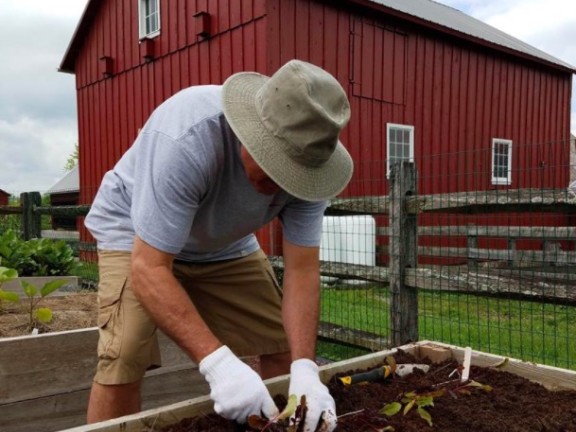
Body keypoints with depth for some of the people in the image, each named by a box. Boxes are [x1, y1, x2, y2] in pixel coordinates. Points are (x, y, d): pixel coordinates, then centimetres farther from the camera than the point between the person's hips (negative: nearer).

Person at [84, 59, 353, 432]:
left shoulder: (309, 159, -24)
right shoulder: (186, 139, -39)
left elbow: (302, 268, -22)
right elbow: (149, 268, -39)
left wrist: (304, 369, -33)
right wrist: (217, 361, -47)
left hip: (226, 245, 5)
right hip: (134, 232, -4)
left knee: (285, 344, 0)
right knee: (124, 359, -22)